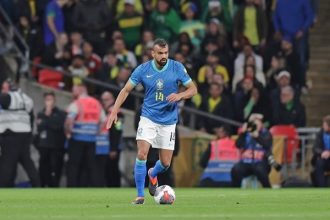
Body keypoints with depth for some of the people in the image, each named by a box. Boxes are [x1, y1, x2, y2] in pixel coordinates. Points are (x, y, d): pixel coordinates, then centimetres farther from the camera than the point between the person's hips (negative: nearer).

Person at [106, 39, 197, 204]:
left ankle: (153, 174, 41)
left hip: (168, 121, 1)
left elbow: (193, 89, -1)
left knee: (165, 163, 3)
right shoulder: (143, 69, -7)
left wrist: (179, 95, -22)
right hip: (148, 118, -1)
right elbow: (126, 90, 0)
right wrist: (114, 111, -10)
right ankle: (140, 195, -8)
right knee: (142, 154, -19)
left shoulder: (177, 68, -7)